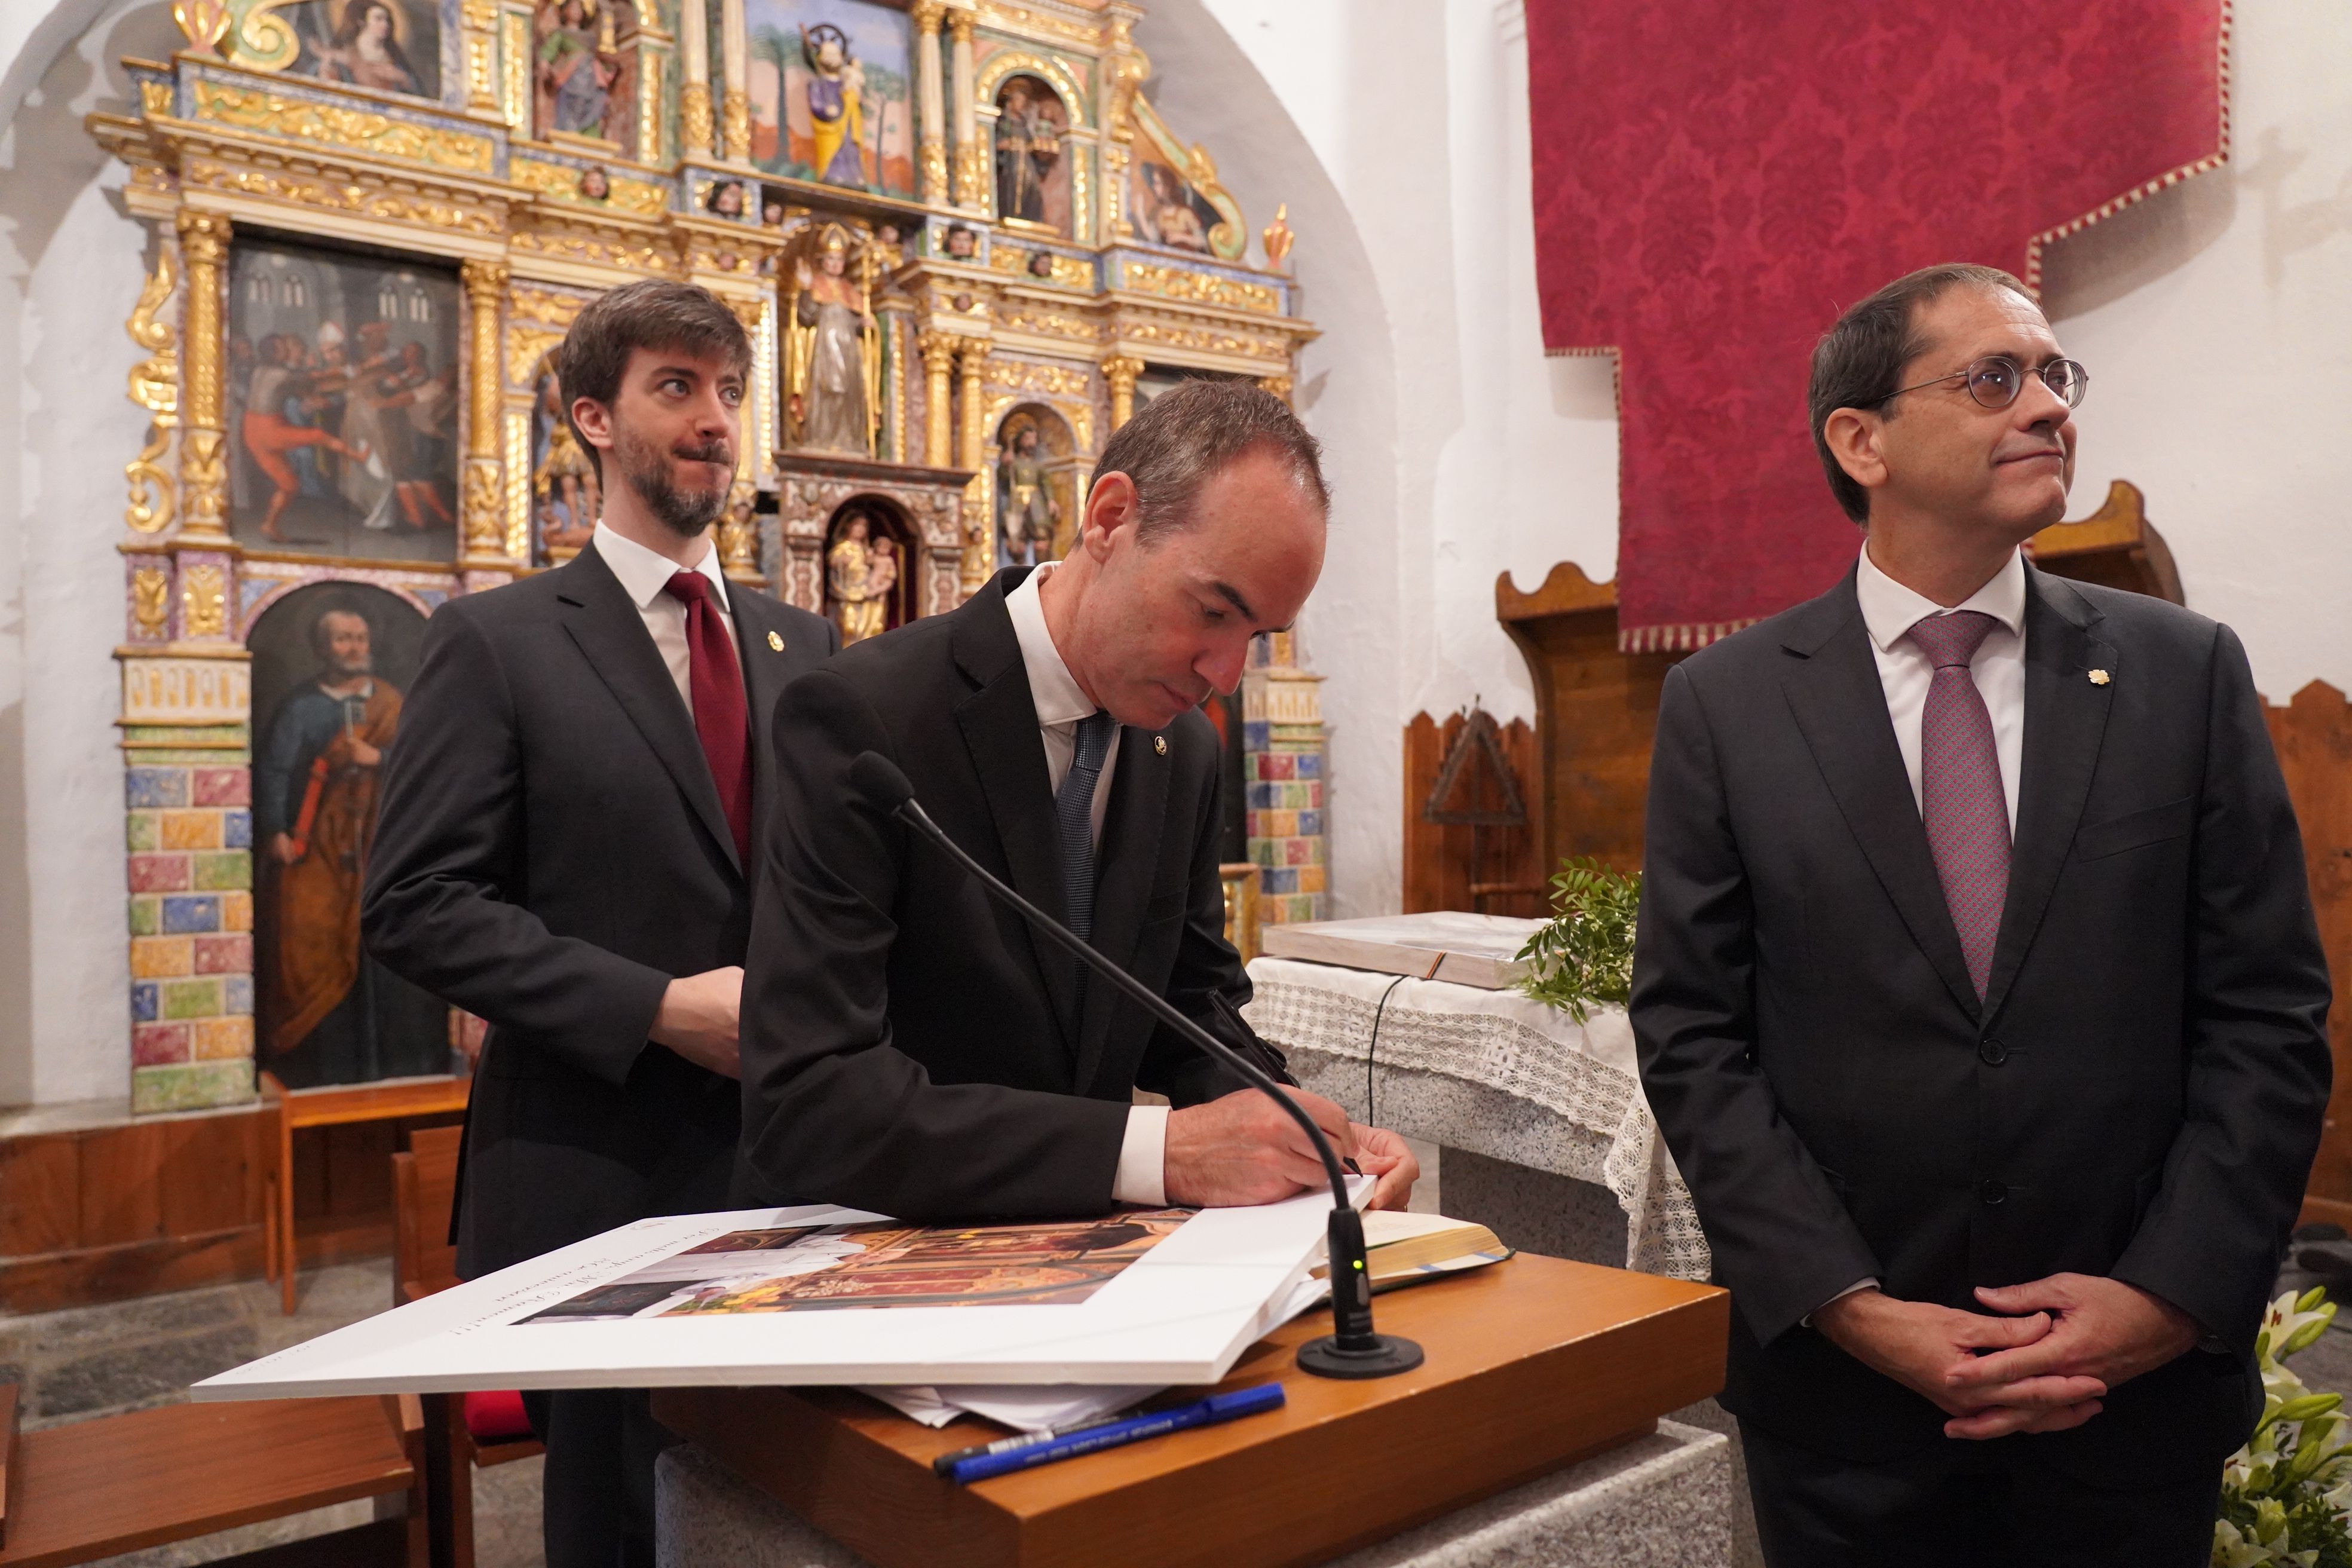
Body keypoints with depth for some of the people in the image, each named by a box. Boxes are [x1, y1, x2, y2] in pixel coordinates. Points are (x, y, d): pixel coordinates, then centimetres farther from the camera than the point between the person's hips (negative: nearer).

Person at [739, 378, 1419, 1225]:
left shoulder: (1187, 751, 2)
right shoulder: (862, 716, -19)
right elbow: (804, 1100, -25)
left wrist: (1294, 1136, -9)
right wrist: (1159, 1152, -30)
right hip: (874, 1252, -5)